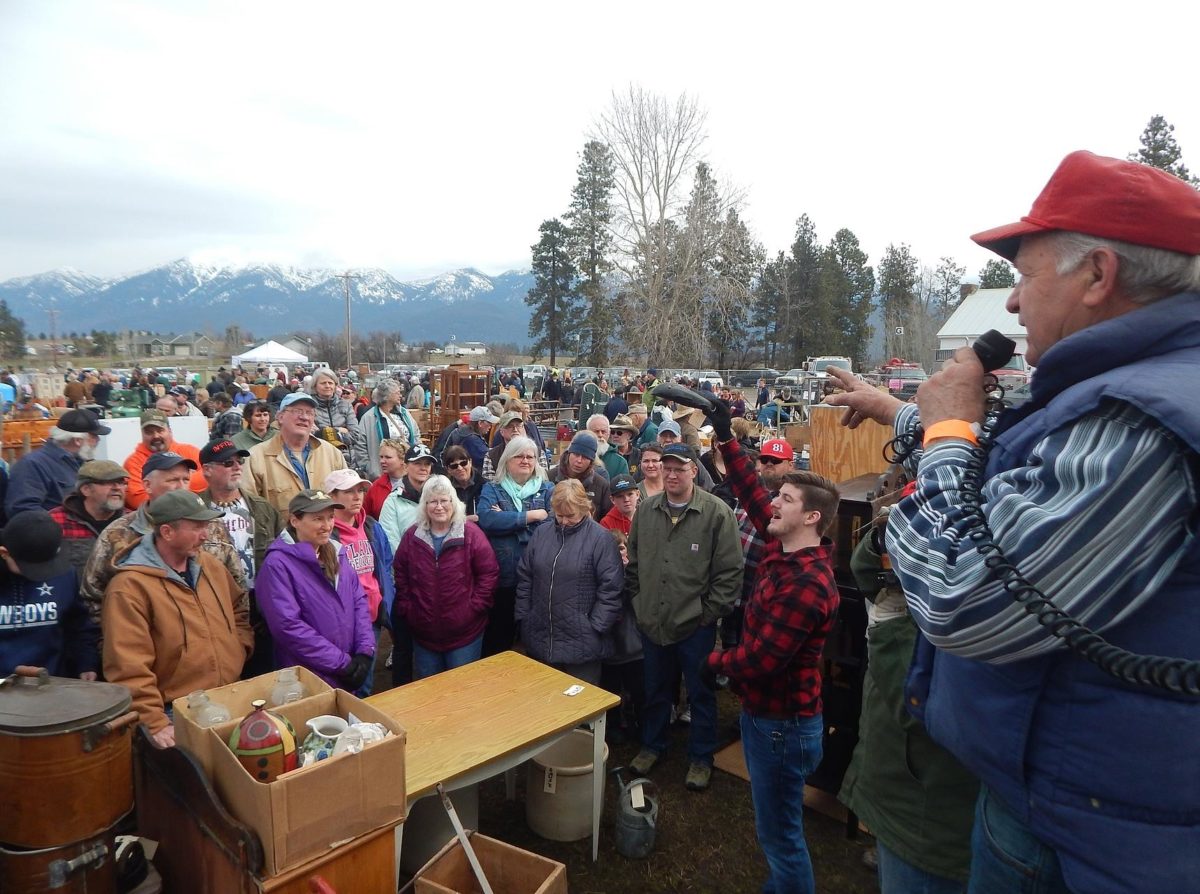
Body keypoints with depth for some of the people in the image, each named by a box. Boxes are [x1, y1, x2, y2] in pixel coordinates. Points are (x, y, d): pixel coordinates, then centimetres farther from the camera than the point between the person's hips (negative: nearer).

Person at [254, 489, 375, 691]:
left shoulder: (337, 554, 6)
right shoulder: (278, 563, -14)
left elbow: (359, 601, 7)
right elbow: (288, 625, -20)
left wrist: (365, 650, -7)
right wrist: (342, 663, -18)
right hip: (308, 680, -6)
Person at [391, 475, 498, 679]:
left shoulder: (471, 533, -9)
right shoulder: (412, 535, 1)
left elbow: (489, 573, -7)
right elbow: (400, 574, 10)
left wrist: (475, 606, -11)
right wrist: (406, 608, 4)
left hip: (465, 630, -3)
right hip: (423, 631, 3)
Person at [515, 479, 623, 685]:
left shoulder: (600, 538, -9)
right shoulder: (541, 533, 6)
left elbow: (610, 589, -11)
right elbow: (524, 578, 10)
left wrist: (595, 628, -11)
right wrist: (523, 618, 6)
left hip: (582, 644, -4)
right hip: (540, 639, 5)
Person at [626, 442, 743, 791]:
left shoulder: (717, 512, -14)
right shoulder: (646, 510, 0)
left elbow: (730, 571, -12)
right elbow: (633, 562, 10)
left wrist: (710, 612, -11)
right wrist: (638, 602, 6)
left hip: (696, 625, -4)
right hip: (652, 622, 4)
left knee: (701, 695, 14)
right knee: (656, 690, 22)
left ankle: (701, 757, 33)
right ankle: (652, 745, 42)